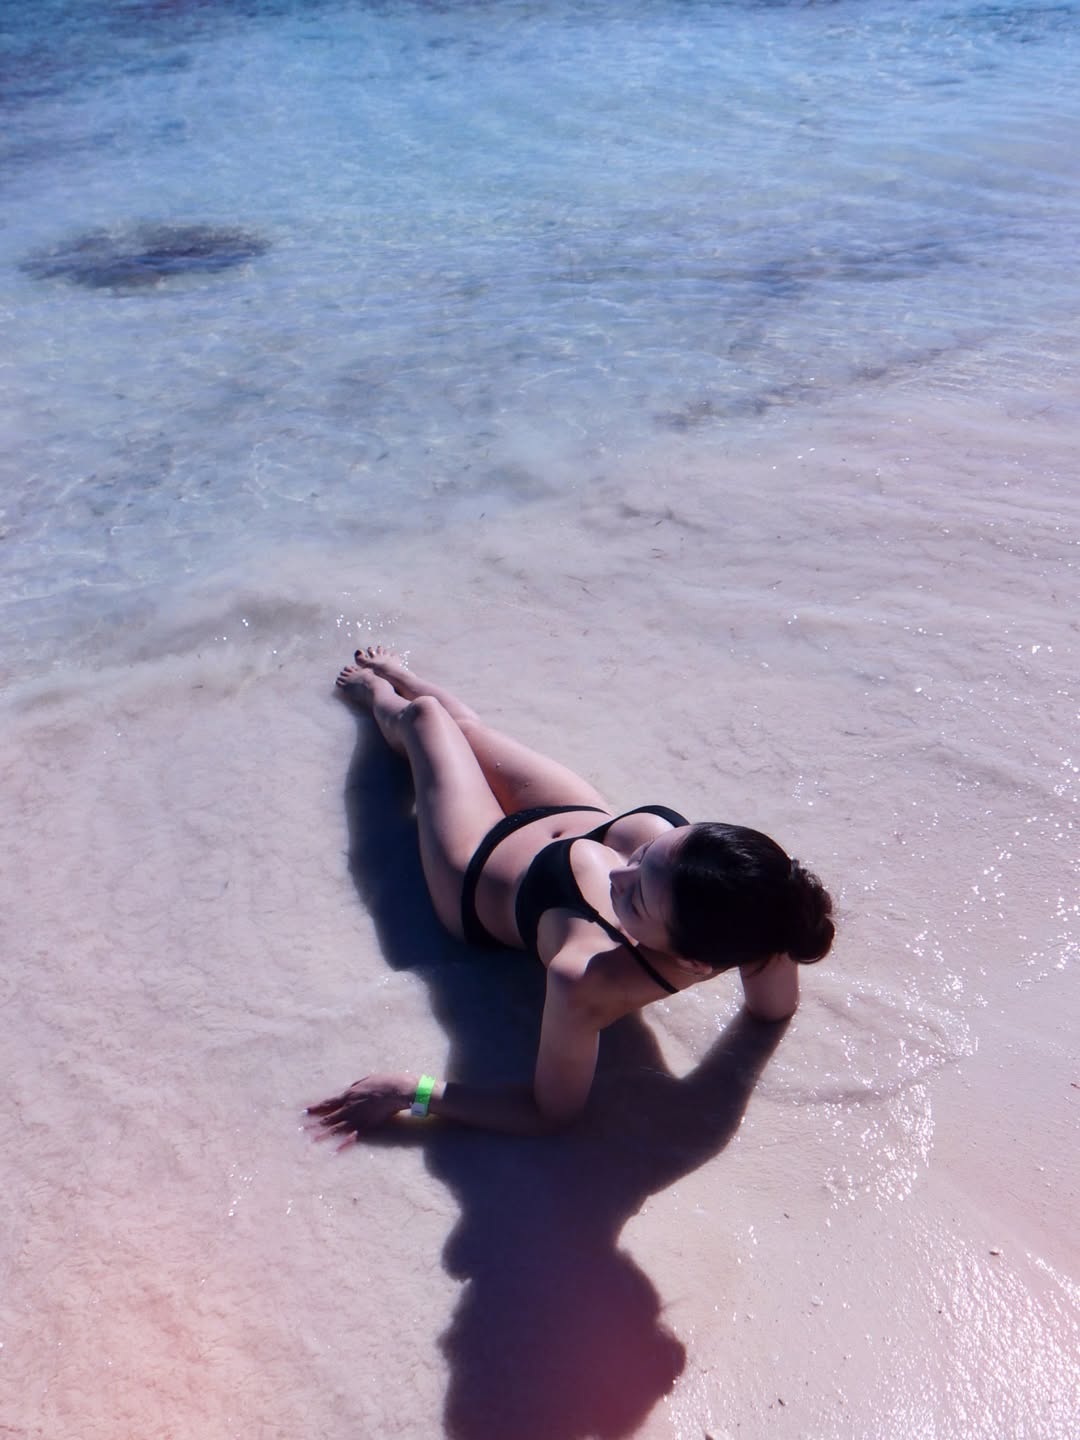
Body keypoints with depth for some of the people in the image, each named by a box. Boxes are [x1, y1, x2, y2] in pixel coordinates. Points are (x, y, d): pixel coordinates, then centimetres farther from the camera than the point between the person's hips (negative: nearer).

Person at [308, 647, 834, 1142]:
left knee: (420, 717, 25)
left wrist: (412, 1092, -32)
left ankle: (376, 691, 67)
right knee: (465, 724, 31)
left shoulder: (587, 981, -52)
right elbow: (775, 1007, -17)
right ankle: (395, 674, 70)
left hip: (482, 871, -3)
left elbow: (550, 1113, -34)